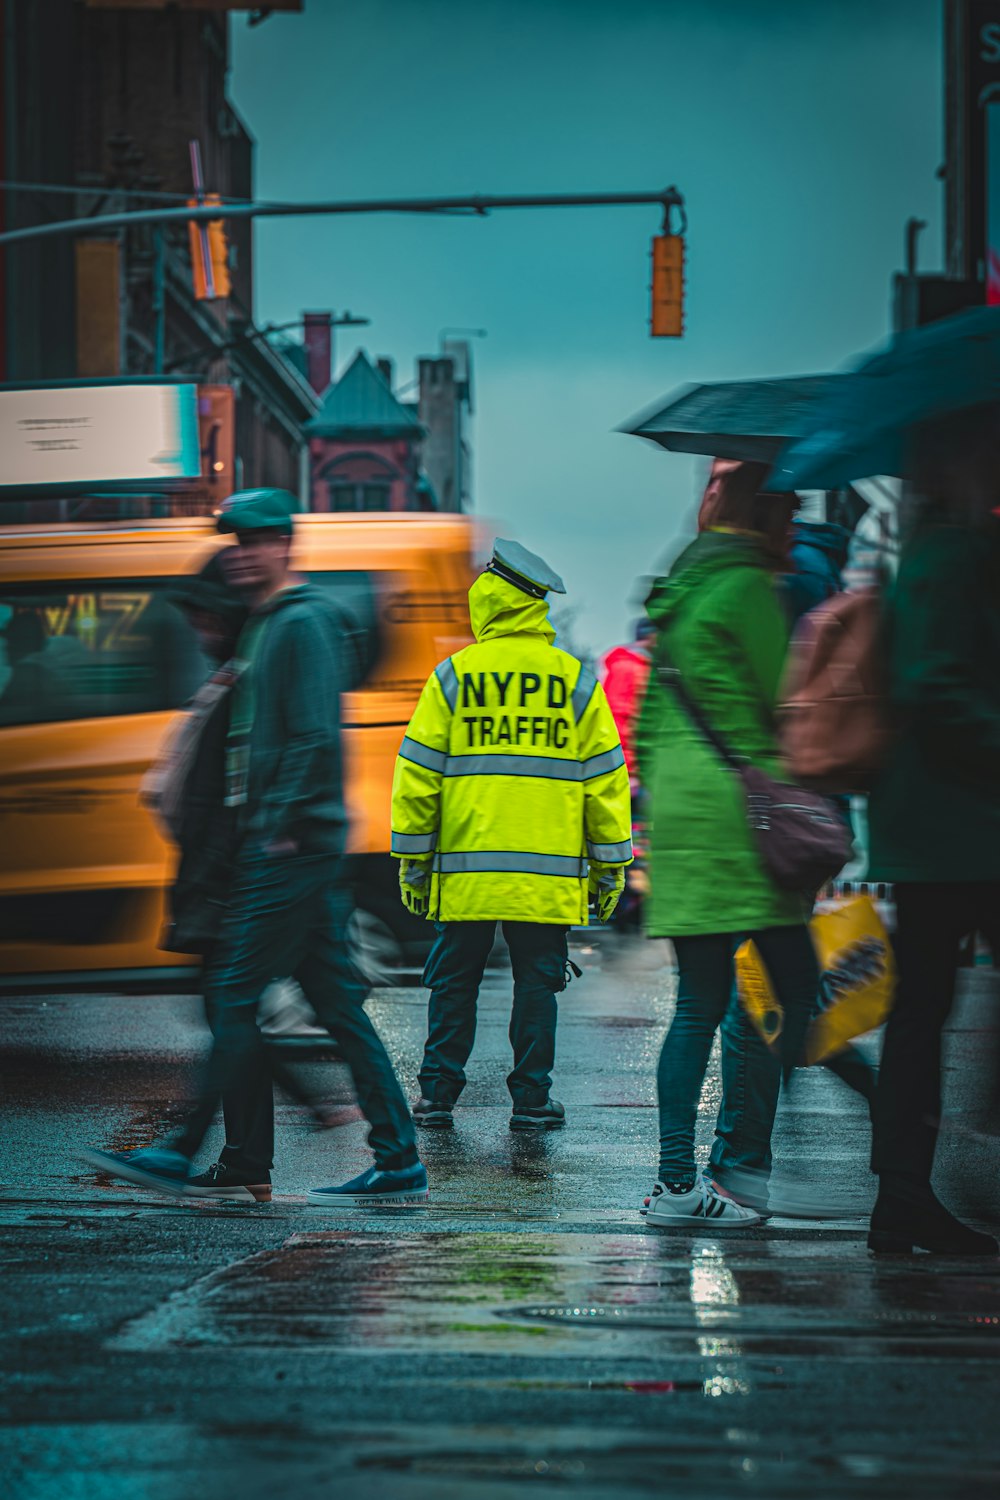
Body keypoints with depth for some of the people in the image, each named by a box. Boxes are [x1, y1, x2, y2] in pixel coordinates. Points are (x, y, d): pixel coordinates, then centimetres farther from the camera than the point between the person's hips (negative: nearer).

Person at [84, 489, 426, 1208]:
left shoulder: (302, 623, -10)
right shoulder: (265, 623, 21)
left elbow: (316, 737, -19)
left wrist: (285, 826, -19)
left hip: (291, 845, -10)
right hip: (273, 845, 10)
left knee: (234, 994, -6)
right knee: (338, 1002, 7)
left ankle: (184, 1155, -3)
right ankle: (398, 1163, 8)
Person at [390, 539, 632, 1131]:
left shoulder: (452, 677, 0)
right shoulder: (577, 681, 2)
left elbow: (417, 775, 1)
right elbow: (605, 778, 3)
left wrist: (413, 859, 8)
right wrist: (610, 867, 10)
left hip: (465, 869, 0)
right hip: (549, 875, 0)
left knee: (453, 982, 9)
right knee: (537, 983, 7)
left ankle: (439, 1094, 10)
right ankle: (531, 1099, 7)